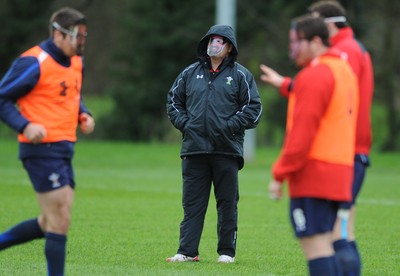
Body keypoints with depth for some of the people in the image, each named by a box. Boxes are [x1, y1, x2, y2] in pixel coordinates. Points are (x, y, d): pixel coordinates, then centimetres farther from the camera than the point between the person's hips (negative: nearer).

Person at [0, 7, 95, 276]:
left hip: (64, 150, 9)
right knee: (60, 220, -9)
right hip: (42, 149, -9)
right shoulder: (34, 63, -13)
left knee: (51, 223, 12)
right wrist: (26, 125, -23)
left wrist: (84, 115, 8)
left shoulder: (76, 62, 12)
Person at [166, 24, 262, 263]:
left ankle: (227, 251, 10)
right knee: (192, 203, 3)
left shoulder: (240, 75, 2)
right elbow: (174, 100, 19)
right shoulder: (190, 73, 12)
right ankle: (187, 251, 5)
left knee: (228, 203, 3)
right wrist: (184, 123, 3)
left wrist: (230, 126, -10)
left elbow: (253, 108, -1)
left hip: (227, 151, -3)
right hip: (194, 149, 3)